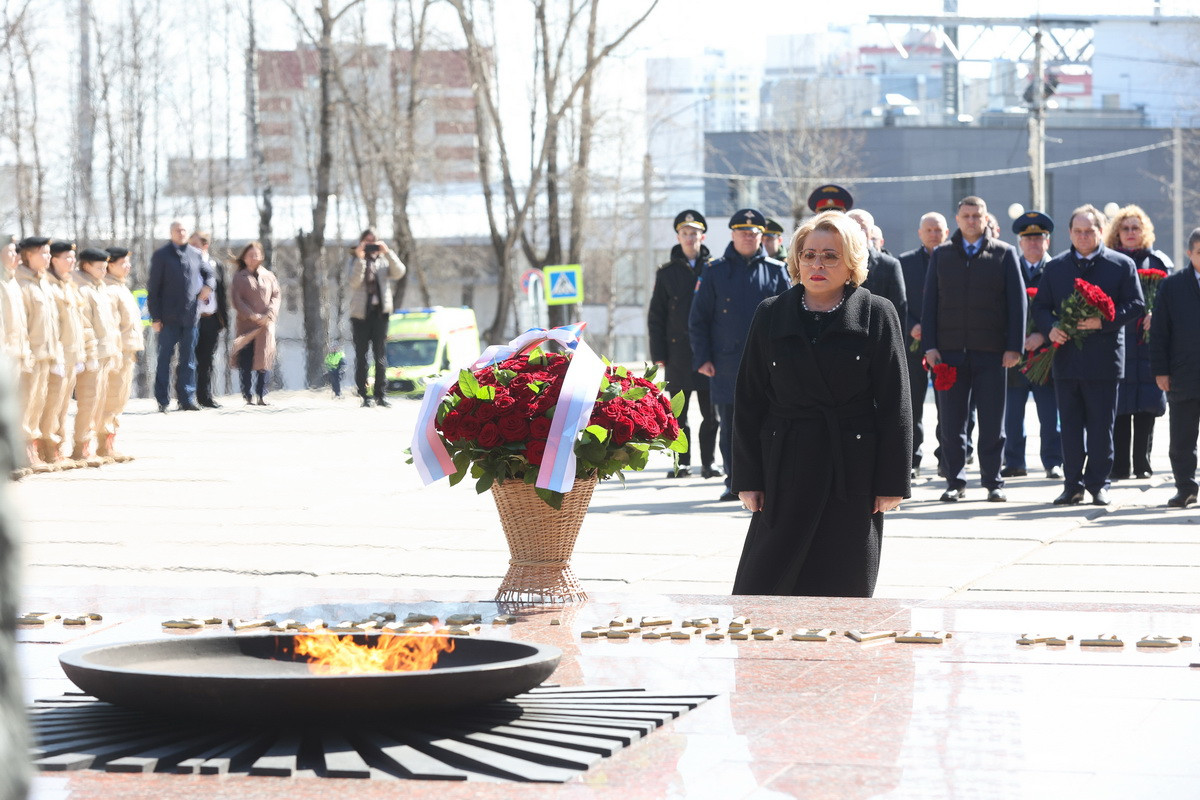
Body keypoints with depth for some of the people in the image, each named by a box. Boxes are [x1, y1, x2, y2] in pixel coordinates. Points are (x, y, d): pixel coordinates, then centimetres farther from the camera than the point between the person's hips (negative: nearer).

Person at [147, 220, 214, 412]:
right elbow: (153, 288, -2)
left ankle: (186, 398, 12)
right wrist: (155, 317, -8)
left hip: (190, 316, 4)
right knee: (165, 357, 0)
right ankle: (162, 400, 4)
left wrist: (208, 285, -2)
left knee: (188, 359, 7)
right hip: (169, 317, -4)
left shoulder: (195, 254, 11)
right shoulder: (161, 255, 0)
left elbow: (209, 274, 23)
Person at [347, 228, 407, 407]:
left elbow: (399, 272, -6)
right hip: (361, 313, -1)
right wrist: (360, 258, -16)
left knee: (381, 355, -2)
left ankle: (381, 394, 1)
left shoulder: (384, 261, 12)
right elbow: (353, 282, -10)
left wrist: (387, 252, -13)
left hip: (380, 312, 1)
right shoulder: (354, 262, 7)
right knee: (361, 356, 0)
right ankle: (363, 396, 2)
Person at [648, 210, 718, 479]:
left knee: (710, 413, 1)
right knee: (678, 413, 4)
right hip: (677, 353, 1)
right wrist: (658, 354, 0)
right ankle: (682, 462, 12)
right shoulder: (667, 273, 8)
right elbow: (656, 316, 8)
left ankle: (708, 463, 8)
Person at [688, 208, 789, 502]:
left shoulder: (775, 270, 8)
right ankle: (735, 483, 12)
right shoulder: (715, 271, 7)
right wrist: (702, 358, -2)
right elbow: (698, 318, 6)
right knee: (730, 427, 4)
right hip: (727, 364, 0)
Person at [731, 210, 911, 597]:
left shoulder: (877, 314, 1)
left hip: (853, 474, -1)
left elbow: (895, 404, -1)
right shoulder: (771, 315, 7)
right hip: (785, 471, 1)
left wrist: (891, 483, -5)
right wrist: (747, 478, 2)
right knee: (763, 583, -2)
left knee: (844, 591, 2)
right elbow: (748, 402, 8)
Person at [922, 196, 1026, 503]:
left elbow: (1017, 302, 2)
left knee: (992, 422, 2)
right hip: (950, 351, 2)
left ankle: (993, 482, 10)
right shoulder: (941, 255, 10)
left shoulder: (1004, 254, 5)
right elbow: (930, 302, 9)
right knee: (951, 423, 3)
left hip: (990, 351, -2)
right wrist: (929, 345, -1)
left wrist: (1014, 347, -5)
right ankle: (955, 482, 11)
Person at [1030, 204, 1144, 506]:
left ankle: (1098, 484, 10)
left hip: (1104, 359, -3)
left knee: (1101, 426, 1)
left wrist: (1103, 322, -16)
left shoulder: (1122, 265, 3)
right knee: (1070, 425, 6)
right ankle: (1073, 484, 12)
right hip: (1066, 358, 3)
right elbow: (1040, 306, 13)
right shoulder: (1055, 267, 12)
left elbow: (1136, 305, -2)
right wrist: (1050, 329, -8)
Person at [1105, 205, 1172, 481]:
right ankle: (1119, 466, 0)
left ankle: (1142, 463, 5)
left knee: (1146, 406, -1)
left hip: (1148, 342, 0)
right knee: (1119, 407, -4)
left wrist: (1155, 314, -15)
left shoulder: (1158, 261, 11)